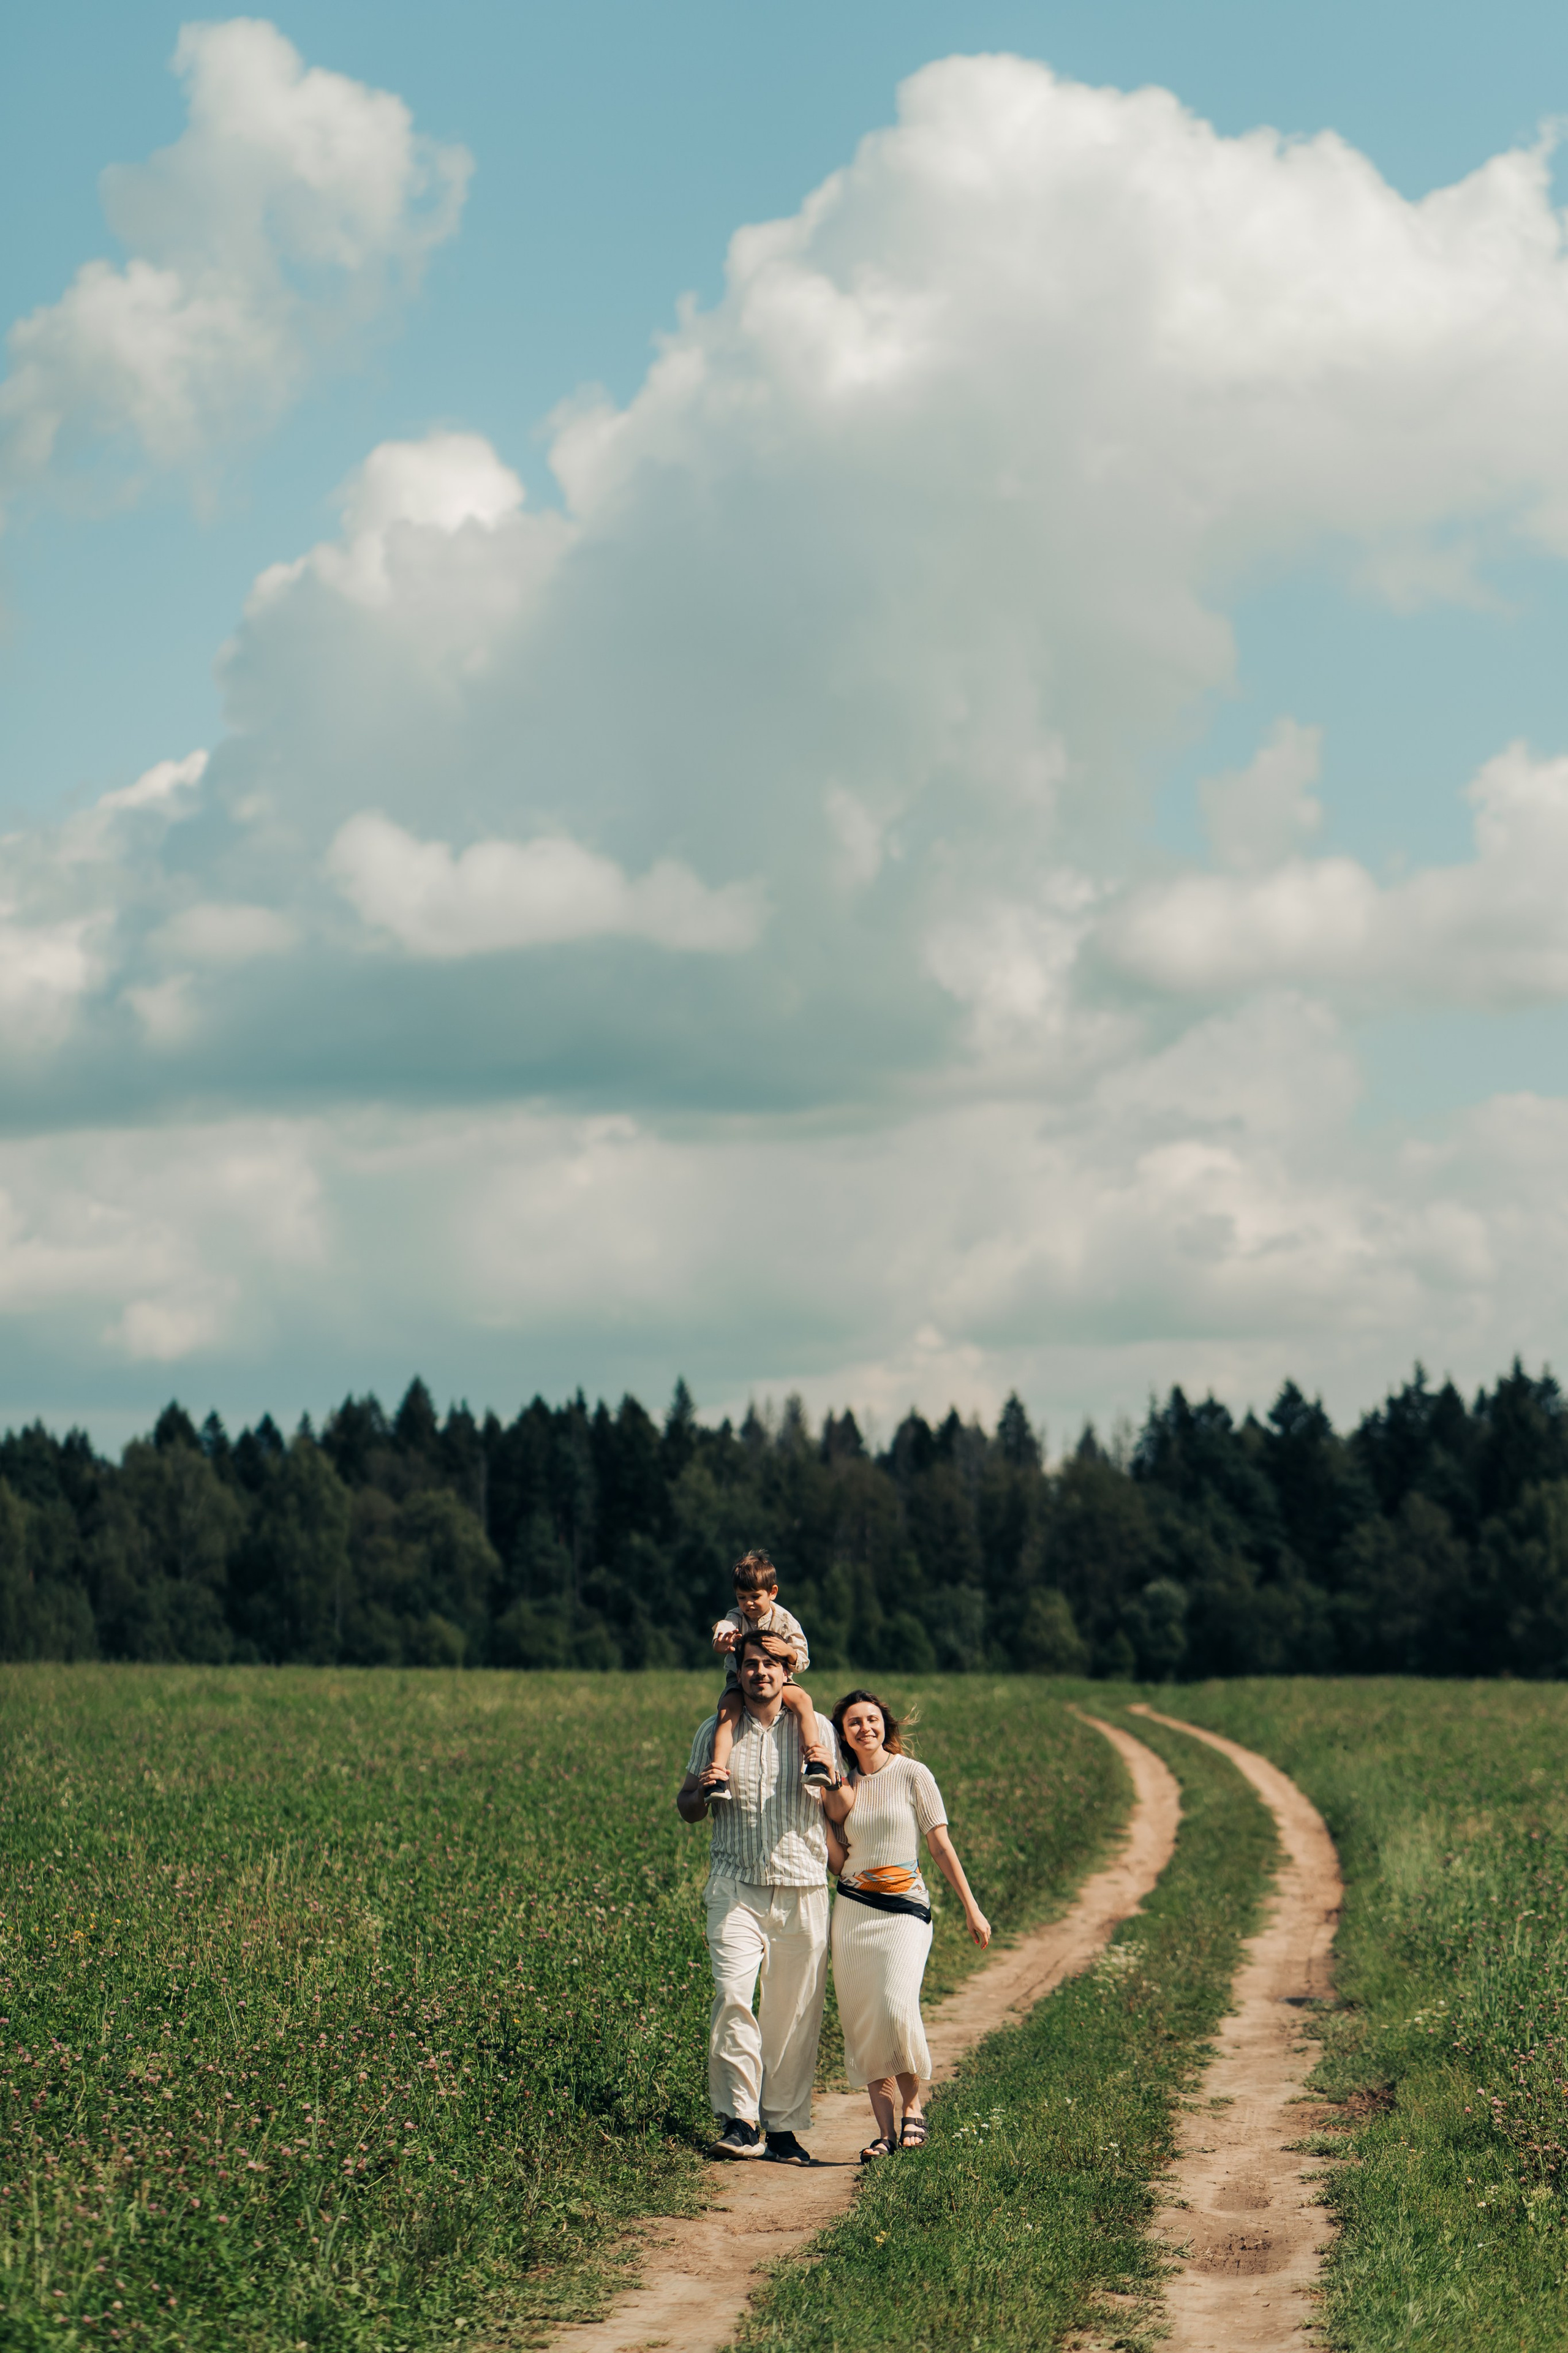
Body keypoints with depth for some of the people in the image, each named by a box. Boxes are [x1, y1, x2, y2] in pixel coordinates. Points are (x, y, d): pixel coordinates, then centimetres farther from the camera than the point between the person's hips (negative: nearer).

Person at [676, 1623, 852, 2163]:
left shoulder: (816, 1730, 10)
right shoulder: (715, 1732, 10)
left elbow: (842, 1814, 13)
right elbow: (686, 1810, 18)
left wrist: (833, 1779, -9)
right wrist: (701, 1791, -5)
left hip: (803, 1890, 1)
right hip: (736, 1888, -1)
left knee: (795, 2012, 0)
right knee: (732, 1996, -19)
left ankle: (784, 2126, 9)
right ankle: (740, 2121, -19)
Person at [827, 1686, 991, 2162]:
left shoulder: (913, 1775, 1)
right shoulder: (844, 1787, 11)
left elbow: (941, 1846, 1)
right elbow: (839, 1861, 8)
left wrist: (972, 1908, -1)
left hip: (904, 1909, -4)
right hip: (853, 1909, 4)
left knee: (896, 2008, -21)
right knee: (861, 2019, -2)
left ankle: (912, 2105, -1)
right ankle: (885, 2129, 3)